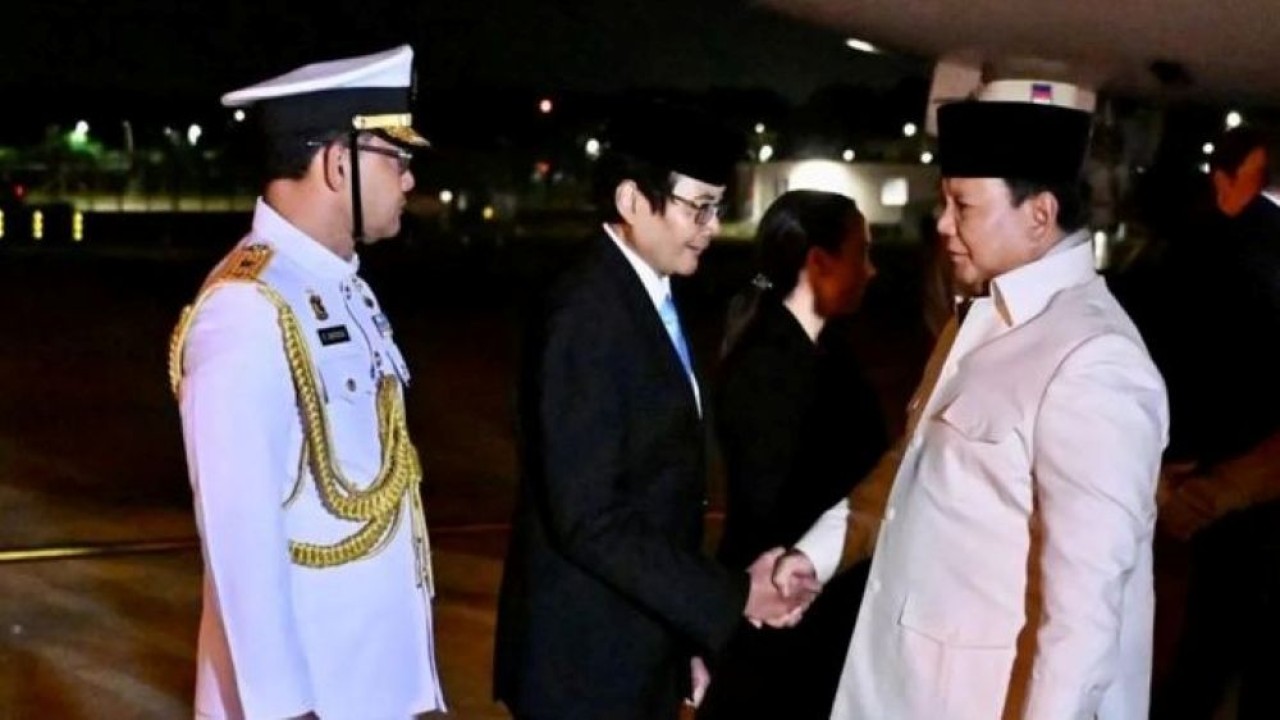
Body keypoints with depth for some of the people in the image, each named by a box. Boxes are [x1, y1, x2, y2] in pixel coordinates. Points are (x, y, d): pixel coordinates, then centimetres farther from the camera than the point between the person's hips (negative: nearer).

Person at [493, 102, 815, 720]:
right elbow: (589, 519, -25)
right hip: (587, 660, -8)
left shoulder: (653, 301, 8)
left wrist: (686, 640, 13)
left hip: (641, 653, 8)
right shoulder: (585, 316, -20)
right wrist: (732, 597, -20)